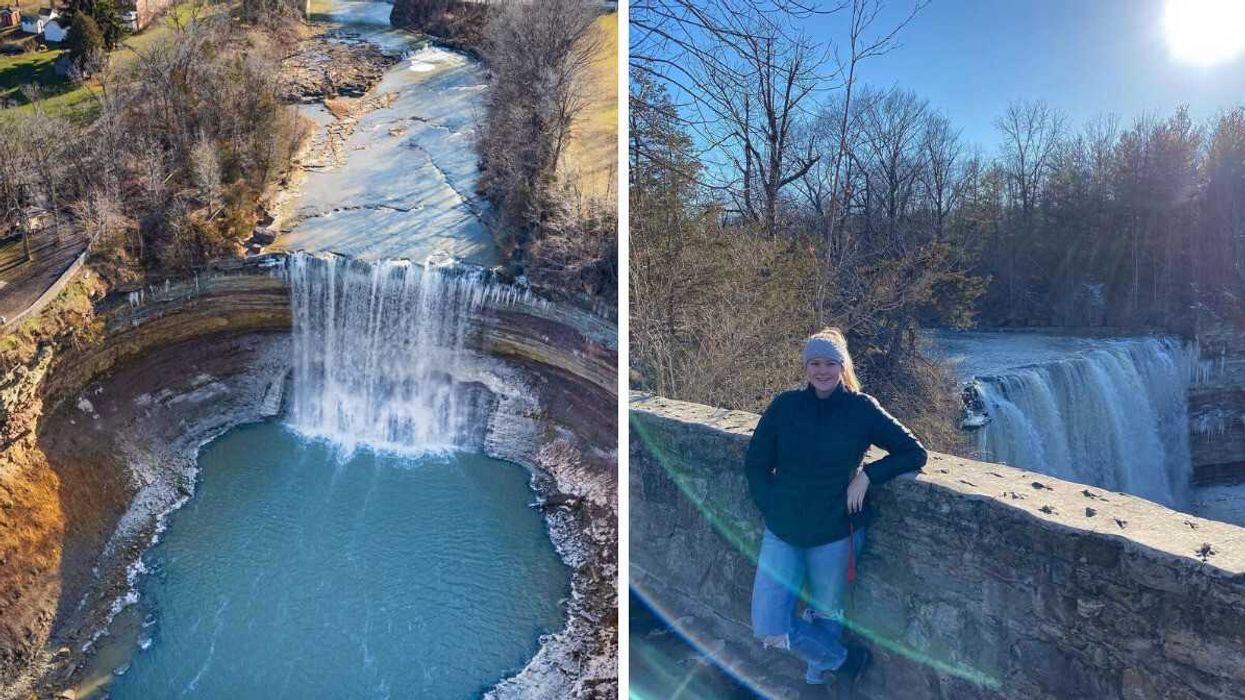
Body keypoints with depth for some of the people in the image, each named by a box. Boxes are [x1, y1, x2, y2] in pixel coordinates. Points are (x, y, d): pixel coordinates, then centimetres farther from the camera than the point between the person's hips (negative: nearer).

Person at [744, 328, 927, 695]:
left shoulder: (862, 409, -6)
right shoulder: (785, 405, -3)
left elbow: (914, 453, 0)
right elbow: (756, 464, 4)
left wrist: (868, 475, -13)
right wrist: (773, 510, -5)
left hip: (836, 531, -1)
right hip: (782, 530, 2)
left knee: (827, 615, 14)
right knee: (769, 629, -2)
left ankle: (818, 672, 48)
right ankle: (845, 659, 25)